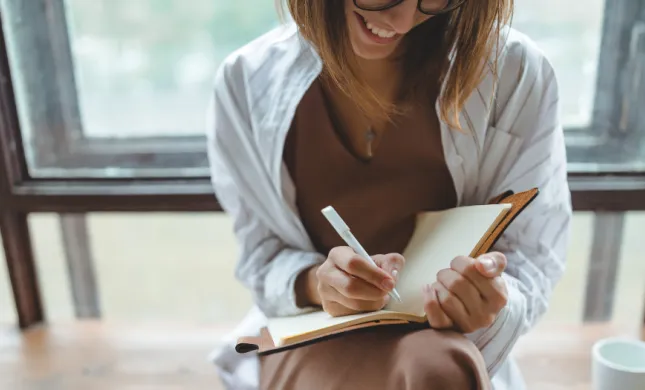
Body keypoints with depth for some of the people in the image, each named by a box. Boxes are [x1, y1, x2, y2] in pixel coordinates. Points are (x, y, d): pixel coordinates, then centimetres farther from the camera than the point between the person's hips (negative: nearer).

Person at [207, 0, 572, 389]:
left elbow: (532, 263, -5)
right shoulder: (248, 81, -8)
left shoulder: (516, 72, -12)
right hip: (313, 340, 0)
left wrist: (490, 304, -28)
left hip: (447, 344, 2)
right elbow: (261, 254, -1)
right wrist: (315, 282, -24)